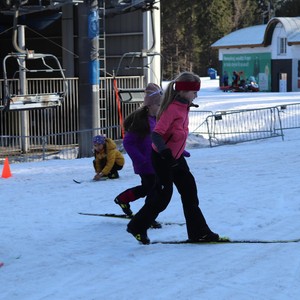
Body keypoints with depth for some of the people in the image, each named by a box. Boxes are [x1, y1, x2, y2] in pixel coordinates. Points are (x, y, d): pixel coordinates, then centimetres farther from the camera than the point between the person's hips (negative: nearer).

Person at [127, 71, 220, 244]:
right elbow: (156, 134, -29)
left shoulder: (184, 107, 5)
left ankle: (199, 232, 11)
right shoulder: (172, 108, -23)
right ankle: (137, 227, 14)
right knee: (164, 195, -3)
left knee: (190, 192, 6)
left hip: (176, 157, 9)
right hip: (162, 158, -9)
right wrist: (165, 151, -43)